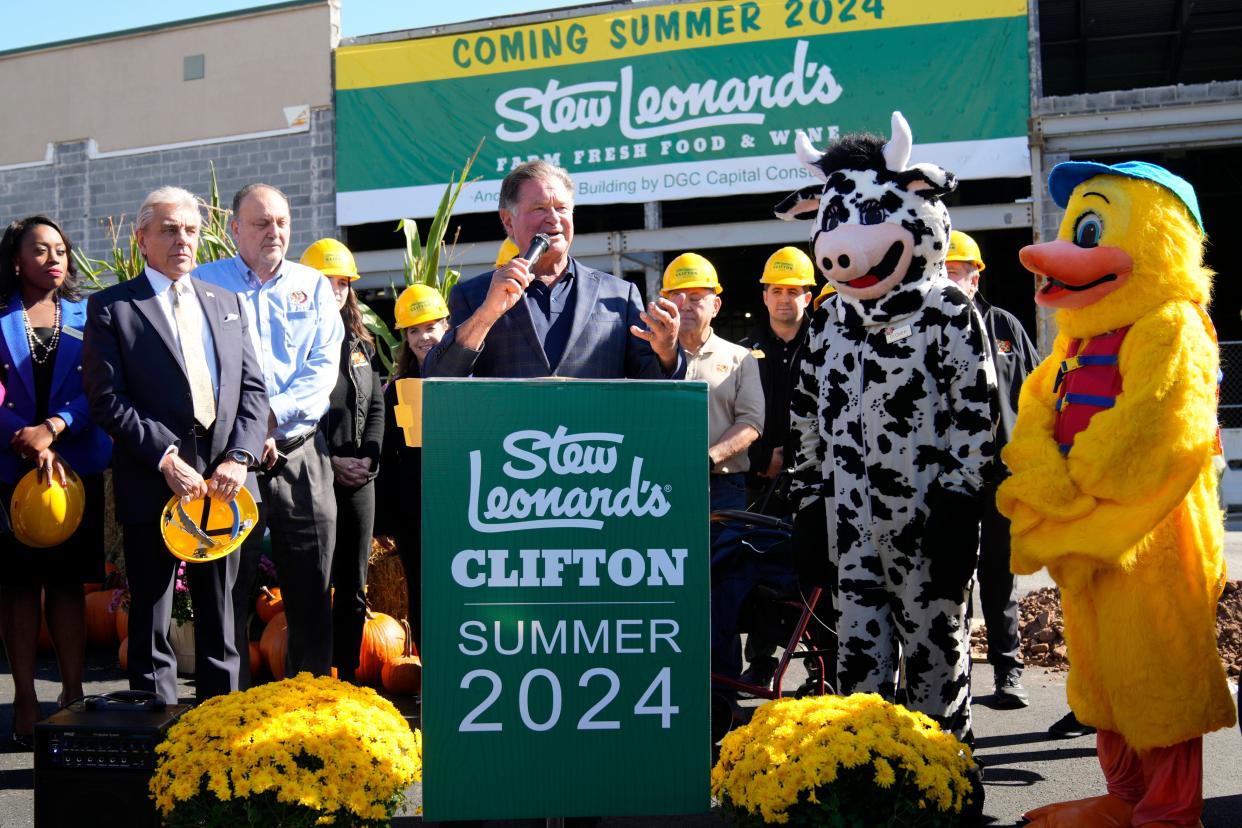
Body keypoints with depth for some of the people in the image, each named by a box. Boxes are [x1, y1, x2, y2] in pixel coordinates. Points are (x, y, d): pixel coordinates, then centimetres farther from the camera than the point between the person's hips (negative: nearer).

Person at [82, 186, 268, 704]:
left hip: (223, 481, 4)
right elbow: (107, 399, -8)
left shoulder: (226, 303, 15)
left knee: (221, 616, 12)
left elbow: (252, 389, 9)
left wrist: (239, 458, -5)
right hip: (153, 484, -4)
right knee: (151, 620, 5)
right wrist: (165, 459, -16)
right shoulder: (111, 308, 1)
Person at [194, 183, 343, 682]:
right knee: (228, 592, 0)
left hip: (302, 456, 2)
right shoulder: (204, 282, 6)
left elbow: (324, 366, 3)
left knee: (312, 593, 5)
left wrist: (273, 414, -11)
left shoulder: (312, 285, 13)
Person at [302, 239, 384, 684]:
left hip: (359, 479, 6)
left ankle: (347, 677, 17)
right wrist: (332, 463, -13)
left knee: (354, 588, 9)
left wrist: (369, 457, -2)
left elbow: (376, 406, 14)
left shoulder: (360, 343, 14)